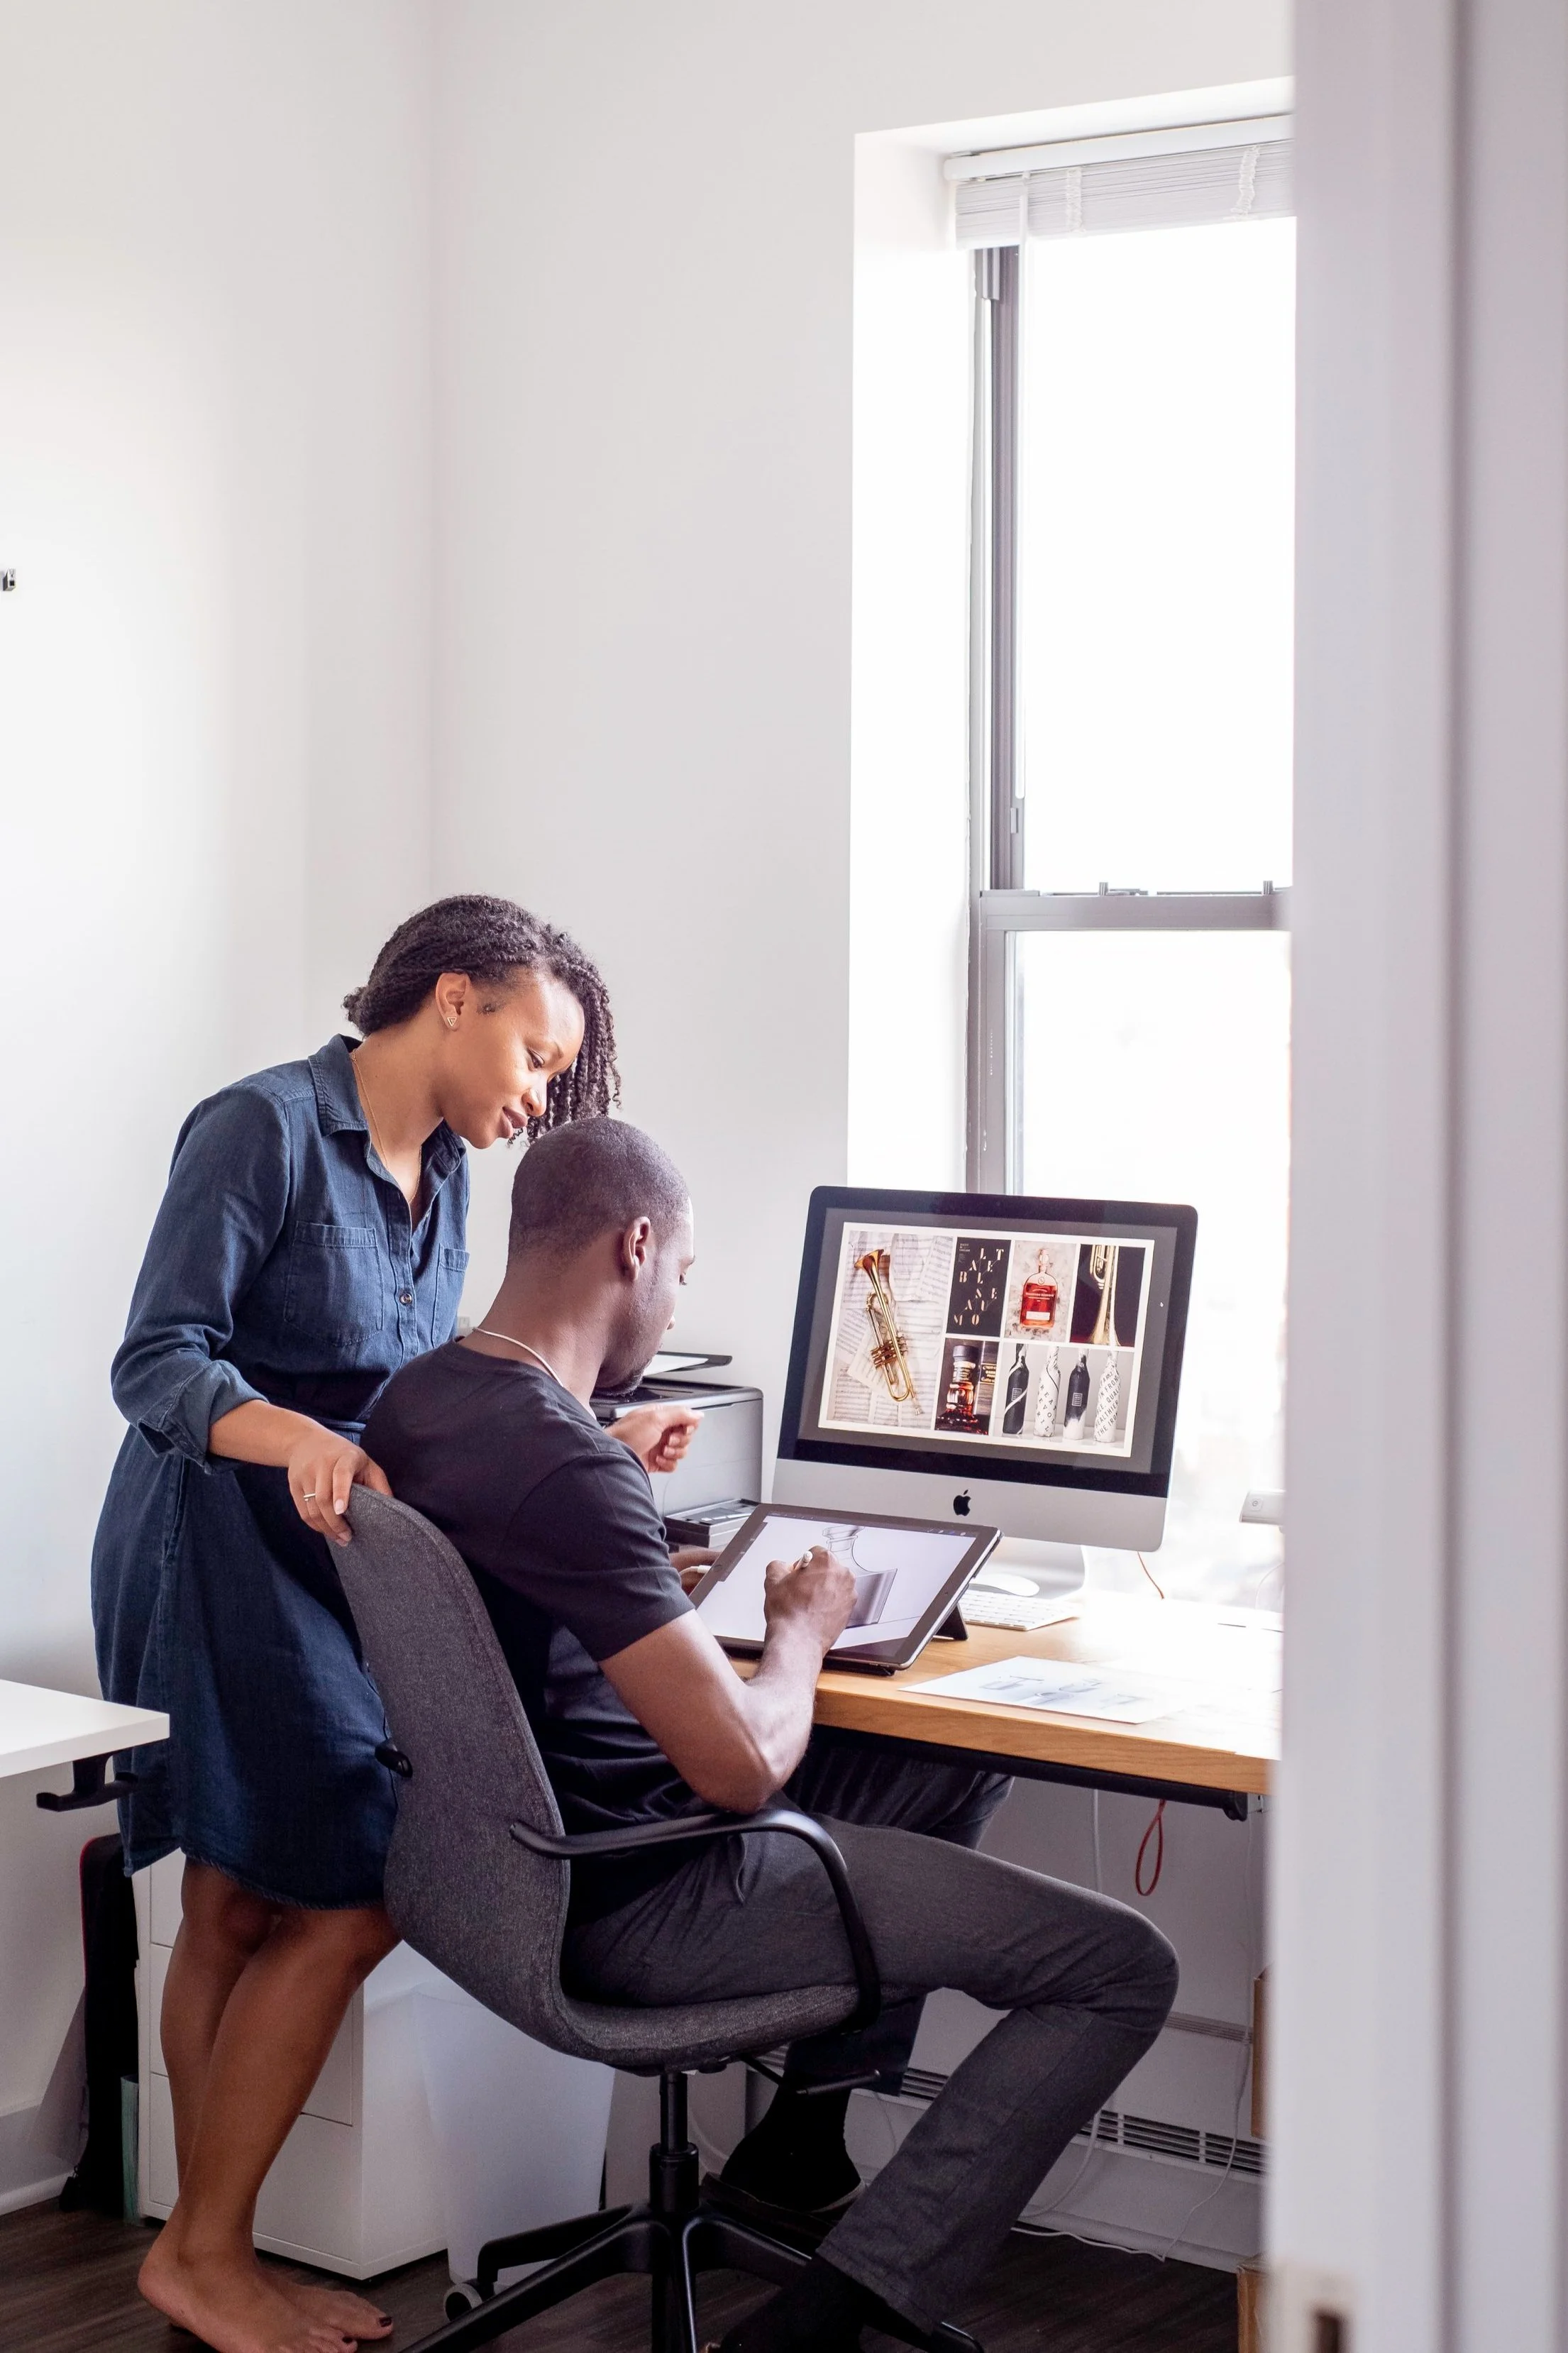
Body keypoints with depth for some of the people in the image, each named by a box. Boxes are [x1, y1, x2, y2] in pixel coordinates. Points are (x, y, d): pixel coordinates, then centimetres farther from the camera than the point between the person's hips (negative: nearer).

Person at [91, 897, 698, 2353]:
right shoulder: (264, 1128, -13)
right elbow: (158, 1362, -18)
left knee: (239, 1914, 9)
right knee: (346, 1899, -11)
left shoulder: (439, 1171, 13)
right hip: (222, 1552, -8)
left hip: (340, 1554, 8)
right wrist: (295, 1441, -35)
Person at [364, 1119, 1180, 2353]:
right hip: (638, 1905, -10)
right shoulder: (566, 1464, -28)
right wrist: (802, 1625, -9)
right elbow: (746, 1763, -29)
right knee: (1121, 1969, -7)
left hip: (546, 1863, 10)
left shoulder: (414, 1400, 2)